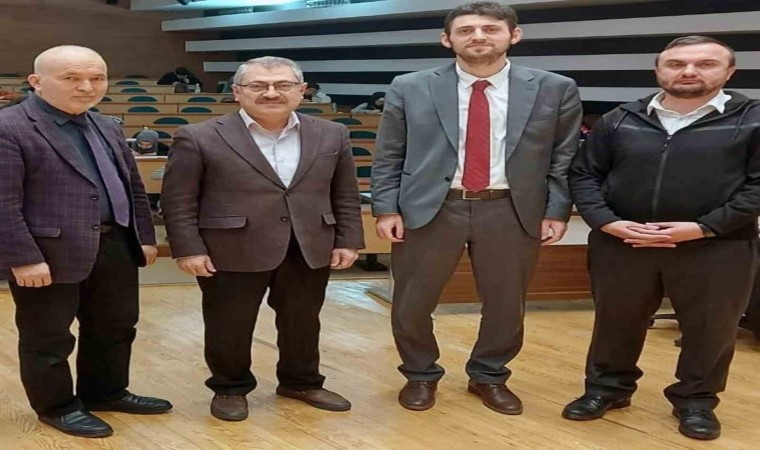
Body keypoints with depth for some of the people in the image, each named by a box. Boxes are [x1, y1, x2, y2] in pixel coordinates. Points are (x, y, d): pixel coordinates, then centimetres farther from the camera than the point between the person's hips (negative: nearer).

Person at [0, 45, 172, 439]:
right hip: (49, 254, -7)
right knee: (47, 338, 9)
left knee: (115, 327, 18)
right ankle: (56, 406, 28)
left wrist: (144, 236, 12)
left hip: (115, 247, 7)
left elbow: (133, 187, 16)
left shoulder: (107, 128, 12)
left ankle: (106, 393, 37)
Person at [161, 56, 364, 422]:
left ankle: (301, 382, 36)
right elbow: (179, 200, -6)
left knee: (303, 322, 16)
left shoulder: (332, 135, 3)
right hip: (231, 253, -3)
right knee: (229, 327, 10)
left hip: (311, 251, 3)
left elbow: (345, 195, 8)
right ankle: (230, 388, 31)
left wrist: (348, 241, 3)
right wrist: (188, 249, -11)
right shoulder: (199, 138, -7)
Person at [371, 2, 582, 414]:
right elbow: (388, 157, 3)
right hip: (429, 209, 0)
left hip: (512, 211, 1)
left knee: (506, 304, 12)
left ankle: (489, 377, 36)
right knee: (412, 302, 9)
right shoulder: (409, 89, 1)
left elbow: (565, 158, 4)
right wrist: (387, 209, -4)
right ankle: (420, 375, 33)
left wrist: (557, 212, -3)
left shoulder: (555, 90, 1)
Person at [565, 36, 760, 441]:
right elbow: (584, 174, 7)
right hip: (619, 243, 2)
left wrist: (703, 228, -16)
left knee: (710, 329, 9)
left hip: (716, 247, -2)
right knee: (615, 321, 13)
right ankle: (607, 388, 32)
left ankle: (696, 400, 29)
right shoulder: (619, 120, 6)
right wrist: (607, 222, -9)